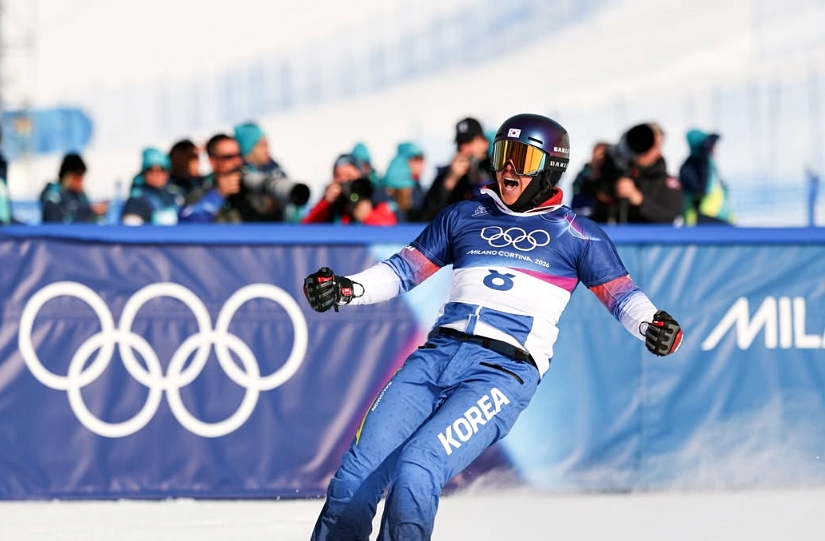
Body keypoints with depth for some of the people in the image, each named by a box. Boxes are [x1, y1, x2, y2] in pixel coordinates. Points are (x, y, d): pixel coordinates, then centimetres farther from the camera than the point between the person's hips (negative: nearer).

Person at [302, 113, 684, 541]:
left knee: (415, 471, -26)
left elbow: (621, 294, 8)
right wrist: (346, 289, 9)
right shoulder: (465, 217, 22)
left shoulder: (574, 234, 12)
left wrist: (653, 325, -14)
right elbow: (405, 270, 25)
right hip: (437, 354, 4)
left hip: (504, 372, -4)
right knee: (357, 474, -12)